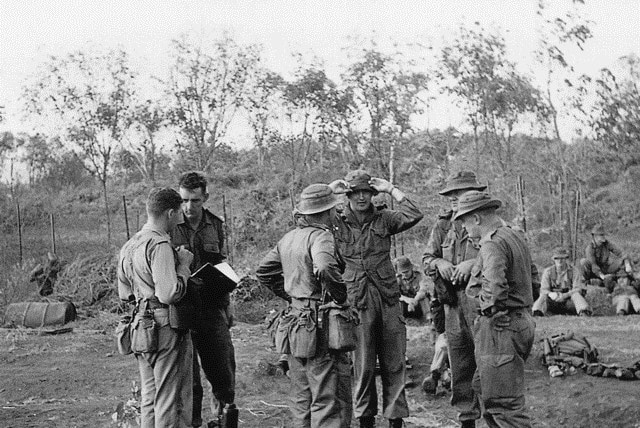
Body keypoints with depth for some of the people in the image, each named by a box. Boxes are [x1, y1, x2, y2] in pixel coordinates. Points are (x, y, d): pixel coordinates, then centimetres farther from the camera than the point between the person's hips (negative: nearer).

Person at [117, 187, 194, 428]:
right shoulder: (160, 245, -17)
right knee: (171, 400, 0)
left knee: (149, 399, 17)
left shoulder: (128, 247, 13)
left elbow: (125, 294, 20)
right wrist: (183, 266, -11)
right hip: (166, 329, -9)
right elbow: (170, 294, -25)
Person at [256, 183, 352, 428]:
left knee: (303, 399, 17)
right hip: (319, 327, -8)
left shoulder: (289, 238, 11)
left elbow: (264, 272, 20)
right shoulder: (320, 236, -15)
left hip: (295, 323, 9)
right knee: (329, 401, -4)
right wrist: (341, 297, -19)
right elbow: (325, 269, -34)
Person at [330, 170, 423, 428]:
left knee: (394, 364, 6)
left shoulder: (383, 219, 6)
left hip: (388, 299, 2)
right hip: (356, 301, -2)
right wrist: (329, 192, -8)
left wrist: (390, 189, -4)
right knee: (362, 365, 5)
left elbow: (414, 216, -8)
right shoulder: (336, 223, 3)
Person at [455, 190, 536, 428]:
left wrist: (488, 306, -15)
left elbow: (495, 287, -33)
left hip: (500, 326, -10)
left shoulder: (493, 245, -18)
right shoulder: (516, 237, 15)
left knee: (504, 403, -5)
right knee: (483, 387, 21)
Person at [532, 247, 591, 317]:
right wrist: (551, 294, -29)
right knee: (543, 296, -28)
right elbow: (544, 290, -3)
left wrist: (565, 295, -27)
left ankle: (584, 312, -54)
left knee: (576, 295, -30)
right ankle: (537, 313, -55)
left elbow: (578, 289, -8)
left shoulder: (573, 271, 1)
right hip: (553, 302, 1)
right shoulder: (548, 271, 5)